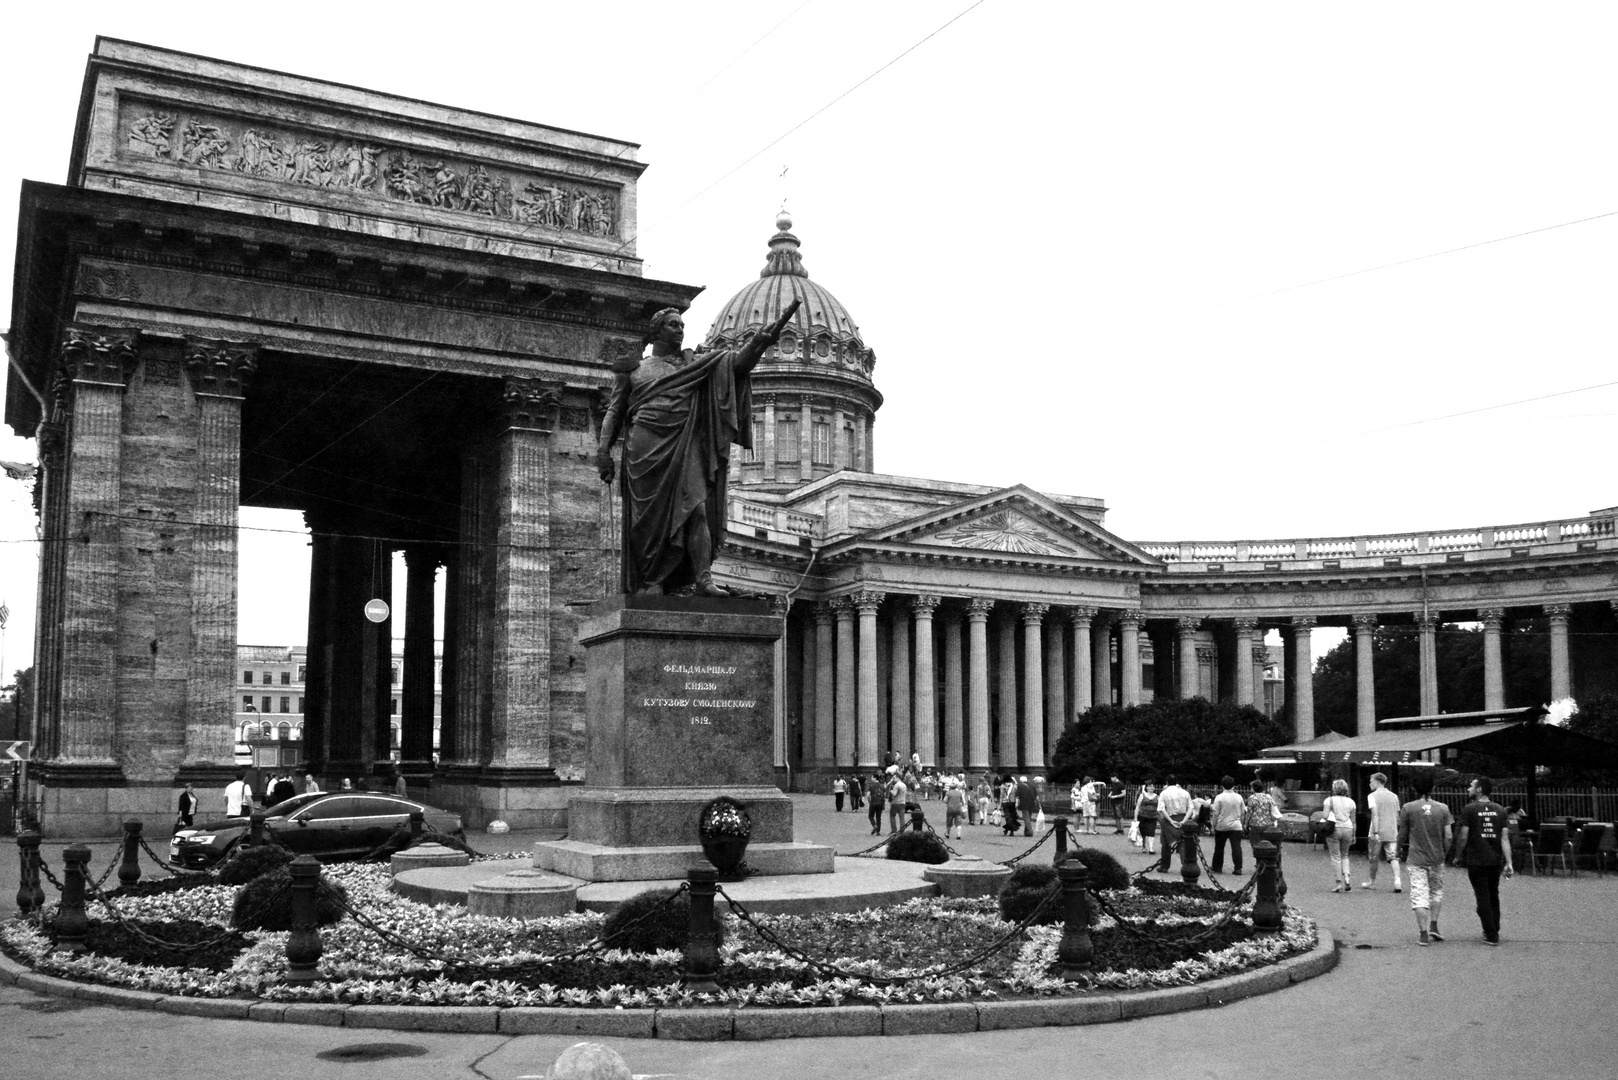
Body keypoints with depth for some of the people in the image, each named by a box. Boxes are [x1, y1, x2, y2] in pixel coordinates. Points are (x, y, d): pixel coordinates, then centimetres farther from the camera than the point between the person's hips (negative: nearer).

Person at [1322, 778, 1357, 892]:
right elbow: (1353, 821, 10)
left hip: (1334, 829, -4)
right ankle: (1347, 877, 2)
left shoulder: (1330, 800, -5)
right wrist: (1353, 835, 16)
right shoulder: (1351, 802, 7)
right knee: (1344, 855, 19)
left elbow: (1325, 816, -14)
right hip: (1347, 829, 4)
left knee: (1335, 857, 2)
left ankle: (1338, 883, -2)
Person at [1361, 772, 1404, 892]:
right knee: (1393, 858, 0)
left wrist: (1376, 832, -20)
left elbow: (1375, 814, -16)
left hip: (1377, 833, -4)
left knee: (1373, 859, 10)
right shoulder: (1394, 796, 10)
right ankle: (1397, 880, -18)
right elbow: (1397, 816, 13)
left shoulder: (1373, 796, -6)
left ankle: (1371, 881, 22)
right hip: (1392, 832, 4)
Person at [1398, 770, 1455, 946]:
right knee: (1436, 890, 21)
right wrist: (1444, 853, 14)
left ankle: (1424, 933, -6)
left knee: (1419, 895, 0)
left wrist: (1400, 850, 18)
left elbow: (1402, 834, 0)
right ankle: (1433, 926, 13)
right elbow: (1448, 837, -3)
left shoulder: (1408, 808, -7)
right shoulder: (1442, 808, -3)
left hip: (1415, 859, -2)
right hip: (1436, 858, 2)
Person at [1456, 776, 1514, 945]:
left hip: (1476, 861, -4)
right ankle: (1494, 931, 28)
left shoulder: (1469, 809, -8)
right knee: (1493, 896, 19)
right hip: (1496, 860, 4)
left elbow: (1463, 836, -10)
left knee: (1483, 898, 3)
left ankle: (1491, 936, 3)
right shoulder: (1500, 810, 5)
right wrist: (1509, 863, 0)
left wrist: (1459, 853, 7)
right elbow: (1504, 839, 1)